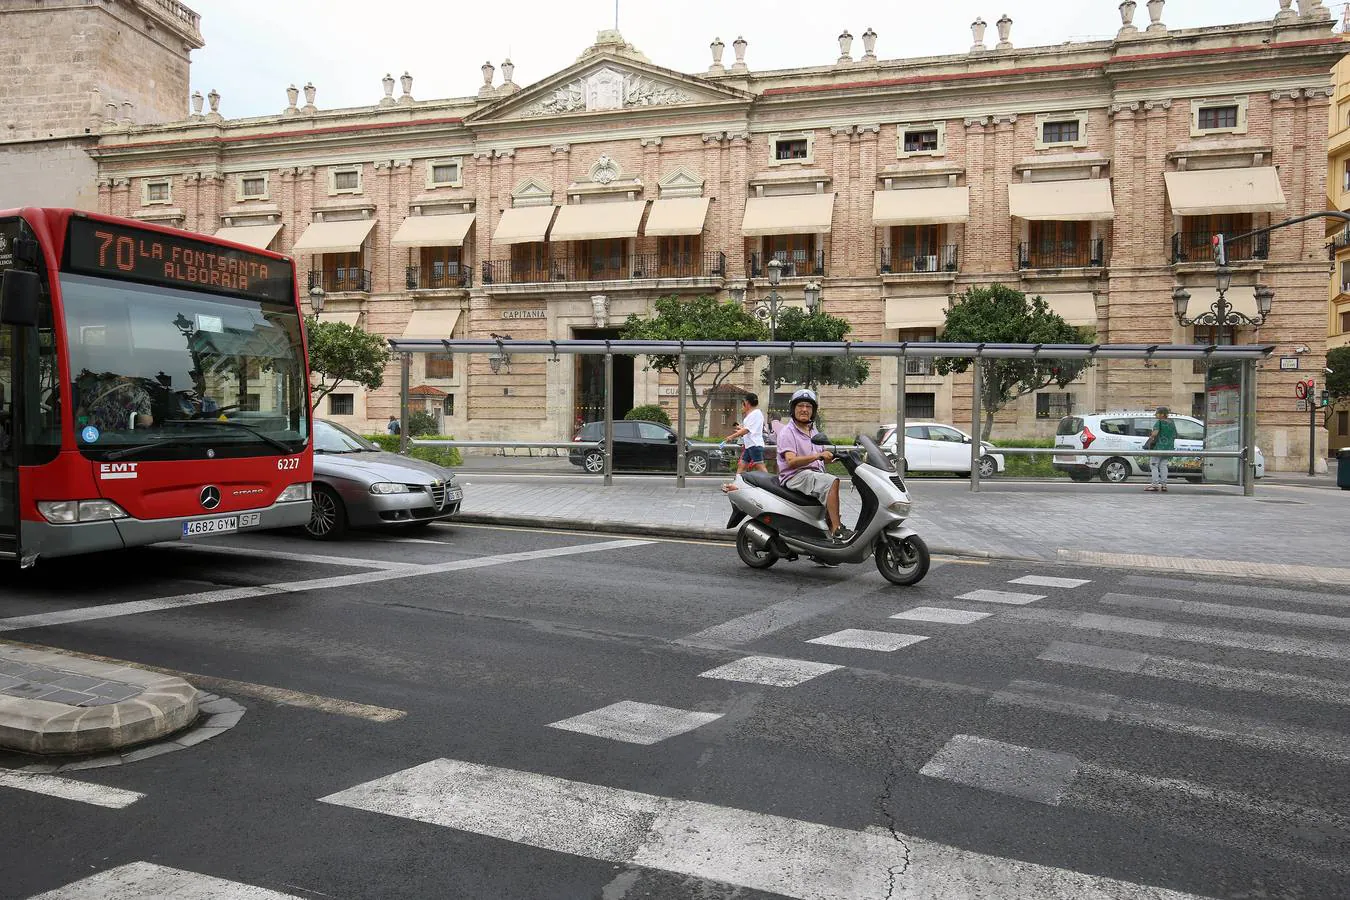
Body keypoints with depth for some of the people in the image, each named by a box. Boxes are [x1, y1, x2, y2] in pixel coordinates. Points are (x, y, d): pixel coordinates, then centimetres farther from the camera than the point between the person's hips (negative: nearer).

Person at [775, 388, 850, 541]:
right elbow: (791, 461, -19)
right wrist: (818, 455, -28)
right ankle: (836, 530, -31)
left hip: (815, 474, 9)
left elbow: (822, 460, 22)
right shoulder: (787, 432, -5)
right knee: (832, 482, -27)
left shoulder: (814, 432, 21)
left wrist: (832, 456, 1)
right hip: (795, 476, -8)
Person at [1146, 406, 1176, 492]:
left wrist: (1151, 437, -3)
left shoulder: (1159, 422, -8)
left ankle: (1155, 484, -9)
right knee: (1163, 465, 11)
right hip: (1168, 447, 7)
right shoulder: (1172, 423, 14)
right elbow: (1175, 436, 18)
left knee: (1153, 464, -2)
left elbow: (1155, 433, -21)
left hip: (1159, 446, -7)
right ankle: (1164, 484, 6)